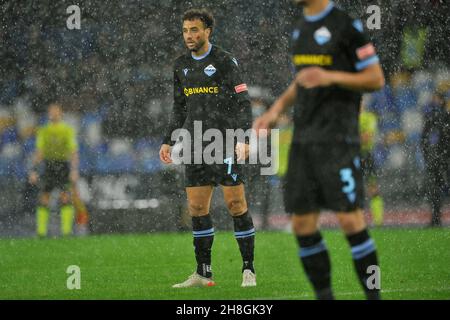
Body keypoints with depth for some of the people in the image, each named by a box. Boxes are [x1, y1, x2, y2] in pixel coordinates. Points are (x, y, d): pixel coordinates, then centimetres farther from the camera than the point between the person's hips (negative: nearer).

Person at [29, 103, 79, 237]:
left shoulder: (68, 131, 4)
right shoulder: (43, 132, 12)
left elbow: (73, 152, 0)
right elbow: (39, 152, 13)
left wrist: (74, 170, -12)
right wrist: (34, 170, 4)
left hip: (63, 165, -2)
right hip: (48, 165, 2)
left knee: (65, 198, -13)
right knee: (44, 199, -3)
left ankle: (66, 230, -11)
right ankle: (41, 231, 2)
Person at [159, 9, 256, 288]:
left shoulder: (224, 61, -5)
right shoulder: (181, 65, 14)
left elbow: (243, 102, -8)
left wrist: (243, 139, -19)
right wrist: (169, 142, 16)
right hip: (195, 146, 6)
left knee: (236, 204, -8)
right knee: (197, 207, 3)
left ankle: (249, 270, -2)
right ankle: (204, 274, 9)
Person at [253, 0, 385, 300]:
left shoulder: (347, 25, -8)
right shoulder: (301, 28, 15)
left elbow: (376, 79, -8)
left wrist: (331, 77, -21)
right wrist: (276, 110, 14)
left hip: (337, 137, -7)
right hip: (304, 137, 7)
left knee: (349, 219, -12)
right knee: (303, 224, 3)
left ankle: (373, 295, -2)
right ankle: (324, 297, 11)